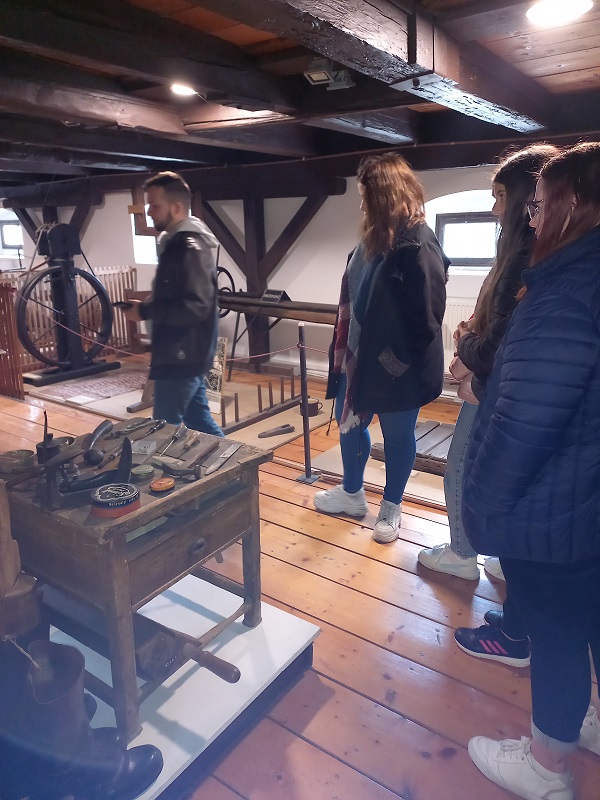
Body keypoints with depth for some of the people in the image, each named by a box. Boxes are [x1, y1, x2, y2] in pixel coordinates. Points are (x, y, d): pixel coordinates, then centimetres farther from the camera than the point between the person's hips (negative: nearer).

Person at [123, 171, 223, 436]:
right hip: (183, 355, 10)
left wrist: (145, 311, -19)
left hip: (182, 358, -10)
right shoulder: (177, 241, 12)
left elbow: (195, 308, -27)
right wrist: (147, 306, 6)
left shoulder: (190, 248, -19)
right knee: (198, 421, 17)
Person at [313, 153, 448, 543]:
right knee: (349, 423, 19)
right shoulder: (375, 239, 7)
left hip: (397, 369, -8)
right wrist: (345, 348, 10)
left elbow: (426, 319, -21)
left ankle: (391, 508, 33)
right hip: (360, 357, 9)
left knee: (397, 436, 11)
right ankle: (352, 493, 42)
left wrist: (393, 362, -16)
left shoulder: (419, 247, -20)